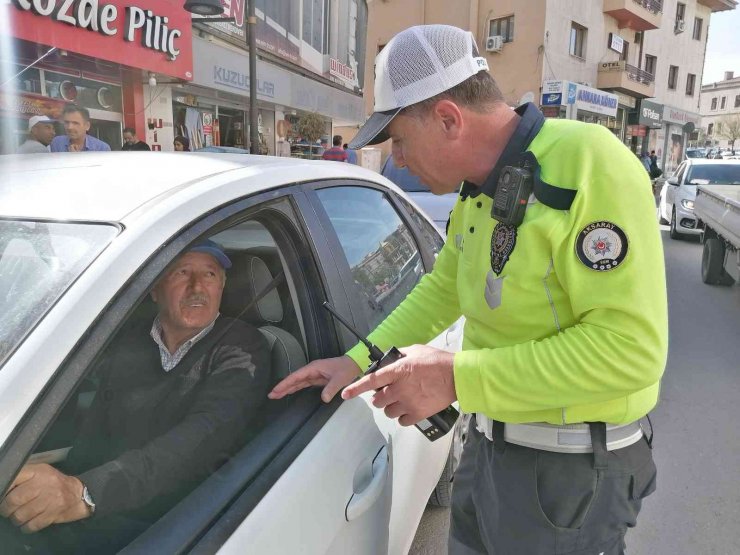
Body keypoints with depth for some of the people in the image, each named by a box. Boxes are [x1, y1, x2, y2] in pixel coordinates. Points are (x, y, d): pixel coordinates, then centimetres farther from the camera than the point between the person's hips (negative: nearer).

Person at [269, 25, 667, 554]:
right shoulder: (478, 190, 3)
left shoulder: (587, 164, -23)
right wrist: (358, 361, 7)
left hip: (569, 470, -7)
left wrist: (458, 376, -27)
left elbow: (631, 347, -27)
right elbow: (442, 289, 13)